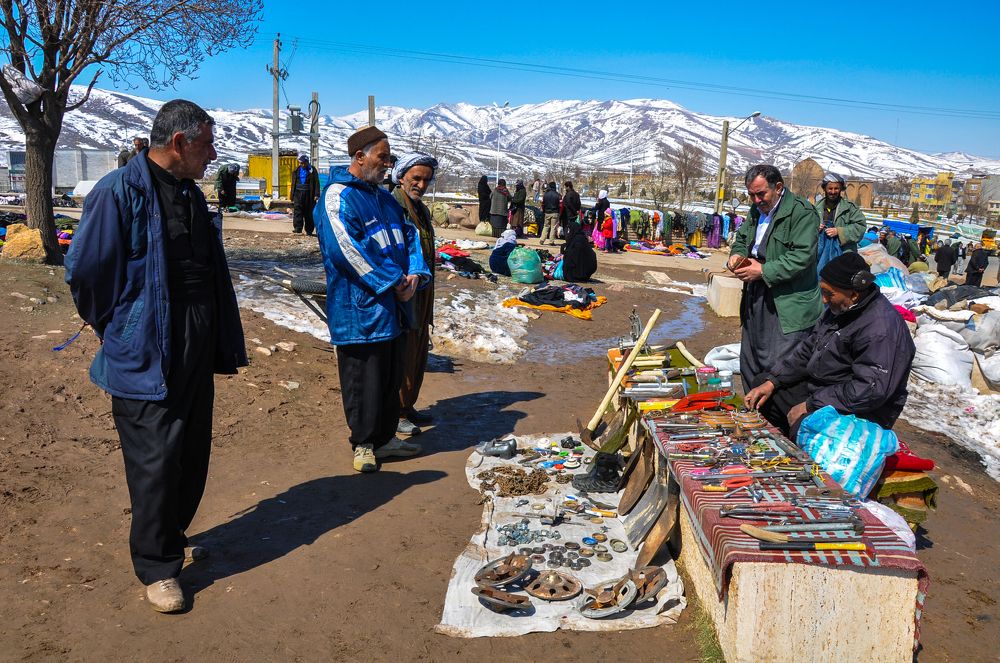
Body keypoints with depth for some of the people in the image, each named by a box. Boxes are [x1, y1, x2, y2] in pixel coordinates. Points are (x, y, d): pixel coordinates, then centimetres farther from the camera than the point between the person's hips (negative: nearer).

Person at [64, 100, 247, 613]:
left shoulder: (191, 194, 12)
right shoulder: (119, 191, -14)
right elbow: (84, 270, -12)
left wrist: (220, 341, 15)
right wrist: (117, 329, 1)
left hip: (196, 353, 8)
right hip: (146, 356, -8)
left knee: (193, 453, 15)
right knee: (155, 460, -1)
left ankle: (171, 539, 34)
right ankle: (156, 568, 14)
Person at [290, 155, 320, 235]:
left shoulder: (312, 170, 2)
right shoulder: (297, 171, 14)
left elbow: (316, 183, -2)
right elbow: (293, 184, 19)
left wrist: (316, 194, -12)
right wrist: (292, 196, 15)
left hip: (308, 194, -3)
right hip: (298, 192, 3)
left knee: (309, 212, 2)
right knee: (297, 210, -12)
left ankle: (309, 231, 9)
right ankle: (298, 228, -17)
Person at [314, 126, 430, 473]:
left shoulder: (385, 198, 16)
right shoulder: (337, 197, -12)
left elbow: (409, 236, 14)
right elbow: (348, 249, -21)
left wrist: (416, 274, -6)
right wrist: (393, 282, -18)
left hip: (394, 307, 9)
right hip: (360, 309, -8)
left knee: (393, 378, 16)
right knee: (364, 381, 1)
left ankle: (386, 438, 29)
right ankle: (363, 444, 16)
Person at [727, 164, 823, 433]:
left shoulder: (801, 212, -12)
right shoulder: (756, 211, 13)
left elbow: (802, 256, -20)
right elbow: (742, 238, 28)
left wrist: (763, 271, -20)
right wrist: (738, 254, 5)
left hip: (788, 306, -9)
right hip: (756, 300, 9)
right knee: (750, 365, 16)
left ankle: (782, 429, 0)